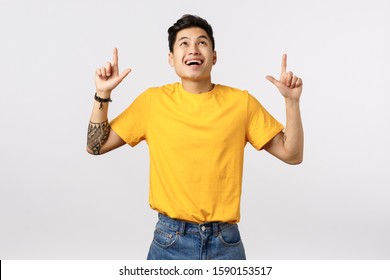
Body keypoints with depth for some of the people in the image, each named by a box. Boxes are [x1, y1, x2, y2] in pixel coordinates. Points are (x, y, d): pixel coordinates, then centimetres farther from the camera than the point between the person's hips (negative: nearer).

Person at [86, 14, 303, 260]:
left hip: (226, 241, 1)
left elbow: (292, 154, 1)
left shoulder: (241, 102, -2)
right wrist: (103, 94, -7)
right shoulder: (153, 100, -2)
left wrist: (292, 101, -10)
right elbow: (97, 146, 4)